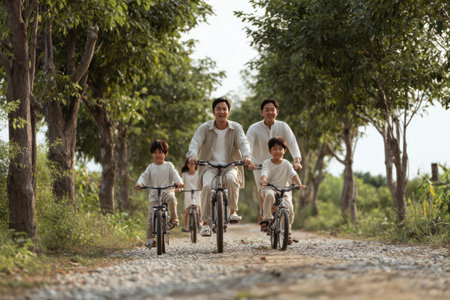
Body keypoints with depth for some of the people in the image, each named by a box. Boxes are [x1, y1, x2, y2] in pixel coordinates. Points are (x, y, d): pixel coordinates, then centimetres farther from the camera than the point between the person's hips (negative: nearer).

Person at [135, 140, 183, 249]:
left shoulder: (168, 165, 7)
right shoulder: (151, 167, 12)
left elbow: (174, 174, -4)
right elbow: (144, 176, 6)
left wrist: (179, 182, -26)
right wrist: (139, 183, -16)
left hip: (167, 192, -2)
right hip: (154, 195, 2)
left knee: (171, 198, -37)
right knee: (151, 216, -8)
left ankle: (173, 218, -16)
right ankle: (150, 239, -1)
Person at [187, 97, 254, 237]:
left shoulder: (236, 128, 2)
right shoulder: (205, 128, 0)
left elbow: (243, 143, -12)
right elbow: (195, 142, -11)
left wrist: (247, 156, -34)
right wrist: (192, 155, -35)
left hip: (230, 166, 0)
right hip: (210, 166, 0)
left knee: (231, 179, -35)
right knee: (207, 186, -30)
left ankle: (233, 211, -17)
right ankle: (205, 223, -21)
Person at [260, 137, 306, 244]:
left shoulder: (286, 164, 3)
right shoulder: (267, 163, -1)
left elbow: (293, 175, -9)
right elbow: (264, 173, -19)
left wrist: (300, 184, -28)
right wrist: (263, 180, -44)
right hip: (269, 188, -2)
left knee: (289, 209, -20)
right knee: (269, 195, -39)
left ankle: (287, 231, 2)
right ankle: (266, 219, -27)